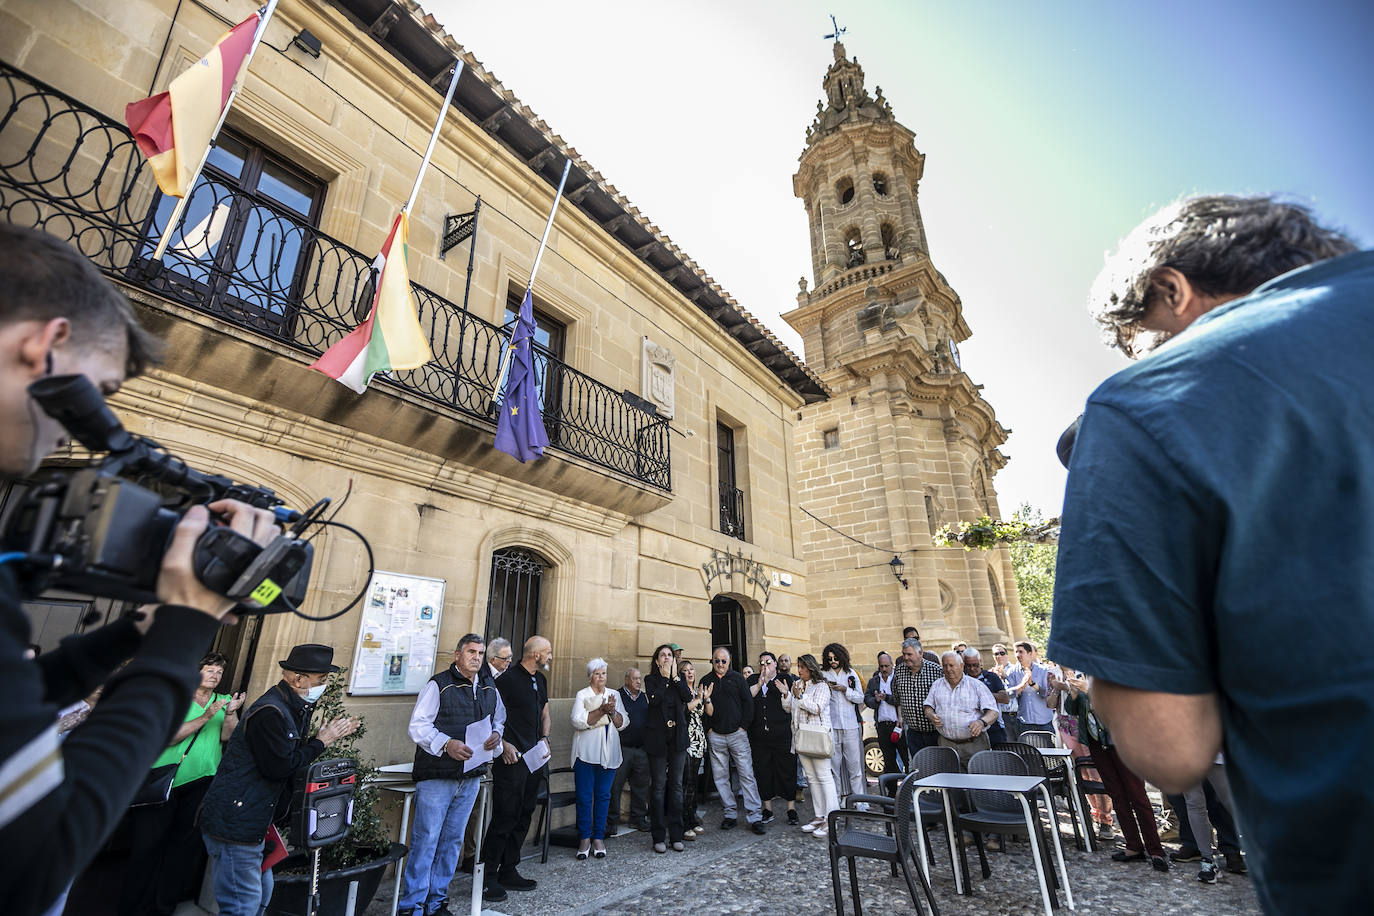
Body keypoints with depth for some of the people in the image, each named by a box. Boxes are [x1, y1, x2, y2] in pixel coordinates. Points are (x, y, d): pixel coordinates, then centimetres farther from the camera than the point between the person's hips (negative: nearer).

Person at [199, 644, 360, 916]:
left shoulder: (291, 709, 9)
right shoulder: (270, 713, -24)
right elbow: (279, 767, -25)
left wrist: (326, 736, 0)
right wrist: (321, 742, -15)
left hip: (250, 823, 10)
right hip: (233, 823, -10)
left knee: (261, 894, 19)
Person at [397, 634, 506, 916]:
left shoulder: (489, 688, 9)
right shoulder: (438, 685, -9)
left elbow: (499, 720, 20)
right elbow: (418, 726, -13)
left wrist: (496, 735, -2)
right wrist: (447, 744, -25)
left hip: (470, 778, 6)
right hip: (436, 776, -5)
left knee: (453, 840, 13)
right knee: (426, 839, -2)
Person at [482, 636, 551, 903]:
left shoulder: (540, 680, 12)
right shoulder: (508, 678, -15)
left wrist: (544, 738, 9)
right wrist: (504, 745, -19)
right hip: (511, 758, -8)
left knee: (523, 818, 14)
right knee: (505, 818, -3)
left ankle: (508, 872, 27)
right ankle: (487, 877, 10)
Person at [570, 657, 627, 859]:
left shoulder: (614, 695, 12)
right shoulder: (582, 695, 1)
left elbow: (623, 723, 7)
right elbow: (578, 721, -13)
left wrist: (612, 712, -12)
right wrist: (601, 711, -20)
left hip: (608, 754, 3)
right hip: (586, 753, -3)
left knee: (603, 795, 6)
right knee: (584, 796, -1)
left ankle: (598, 837, 16)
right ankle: (584, 839, 11)